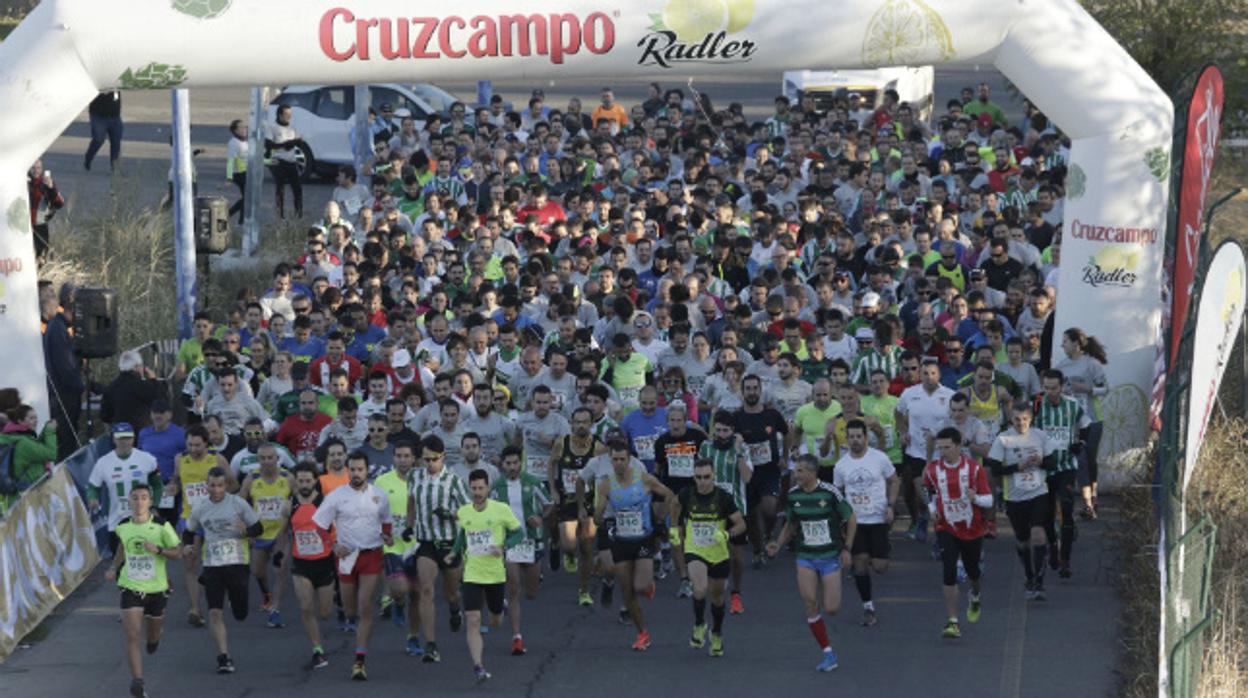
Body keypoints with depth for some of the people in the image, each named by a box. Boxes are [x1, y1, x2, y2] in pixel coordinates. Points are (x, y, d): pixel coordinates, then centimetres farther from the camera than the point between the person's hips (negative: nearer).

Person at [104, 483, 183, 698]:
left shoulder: (161, 526, -12)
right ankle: (137, 681, -14)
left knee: (153, 636, 18)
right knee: (132, 636, -14)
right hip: (130, 587, 0)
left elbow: (177, 552, -7)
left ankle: (153, 639, 56)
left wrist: (158, 550, -24)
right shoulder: (122, 526, -2)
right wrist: (114, 567, 11)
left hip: (156, 588, 0)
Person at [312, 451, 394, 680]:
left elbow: (386, 520, 20)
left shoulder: (379, 495, 3)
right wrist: (333, 547, -9)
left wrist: (386, 537, 1)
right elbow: (318, 525, 1)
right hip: (347, 556, 0)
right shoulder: (336, 496, -4)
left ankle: (359, 662, -10)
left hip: (372, 556, 0)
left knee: (365, 609, -10)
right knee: (350, 612, 7)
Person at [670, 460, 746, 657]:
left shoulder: (723, 498, -12)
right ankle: (699, 625, -1)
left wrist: (726, 534, -24)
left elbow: (741, 524, -7)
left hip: (718, 554, 1)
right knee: (700, 589, -27)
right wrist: (676, 529, 13)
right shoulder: (687, 494, -8)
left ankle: (717, 635, 41)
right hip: (694, 551, -1)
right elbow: (676, 505, 17)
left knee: (717, 595, 16)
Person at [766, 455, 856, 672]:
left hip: (831, 556, -3)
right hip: (805, 557, 3)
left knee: (831, 609, -6)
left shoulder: (830, 493, -13)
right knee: (810, 604, -9)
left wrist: (847, 548, -7)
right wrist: (779, 544, -1)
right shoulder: (793, 495, 0)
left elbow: (851, 519, -3)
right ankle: (828, 653, 1)